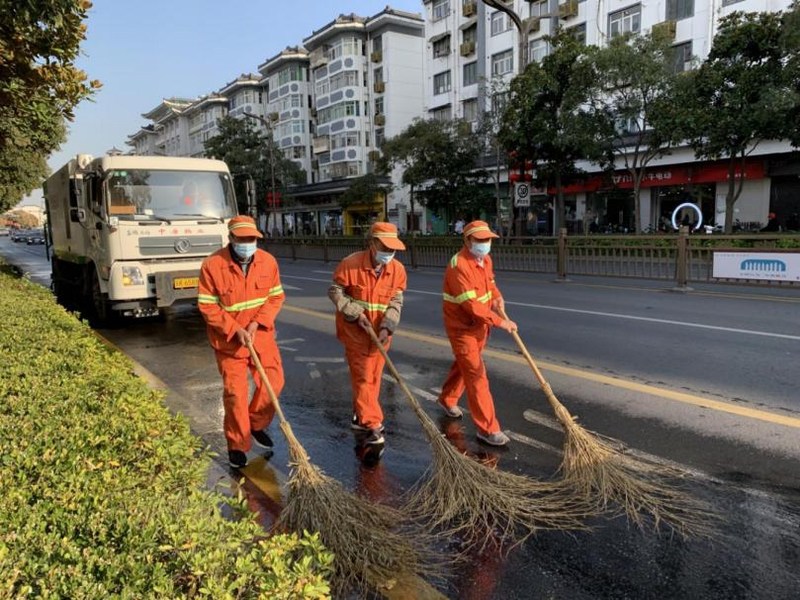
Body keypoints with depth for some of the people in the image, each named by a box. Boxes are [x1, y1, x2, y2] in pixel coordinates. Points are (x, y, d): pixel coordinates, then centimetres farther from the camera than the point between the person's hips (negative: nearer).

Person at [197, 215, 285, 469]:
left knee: (273, 382, 7)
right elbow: (207, 306, -12)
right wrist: (235, 330, -19)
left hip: (261, 335, 4)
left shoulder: (268, 261, -6)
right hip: (228, 340, -3)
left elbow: (276, 296, -1)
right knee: (235, 392, 0)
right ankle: (237, 445, 18)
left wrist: (257, 323, -15)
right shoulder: (212, 265, -15)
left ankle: (257, 424, 34)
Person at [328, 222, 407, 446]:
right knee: (362, 377, -1)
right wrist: (356, 313, -17)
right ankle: (372, 424, 7)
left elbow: (396, 302, -4)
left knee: (374, 378, 14)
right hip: (354, 331, -4)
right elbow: (335, 291, -8)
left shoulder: (398, 269, -8)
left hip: (379, 333, 4)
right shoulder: (350, 264, -17)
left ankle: (361, 417, 33)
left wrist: (386, 327, -19)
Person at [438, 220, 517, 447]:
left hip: (480, 325, 9)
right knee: (476, 375, -7)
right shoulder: (459, 266, -27)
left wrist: (497, 296, -2)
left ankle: (447, 399, 47)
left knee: (463, 365, 23)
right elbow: (471, 305, -30)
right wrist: (500, 321, -25)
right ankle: (487, 428, -1)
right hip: (462, 327, -8)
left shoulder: (485, 259, 2)